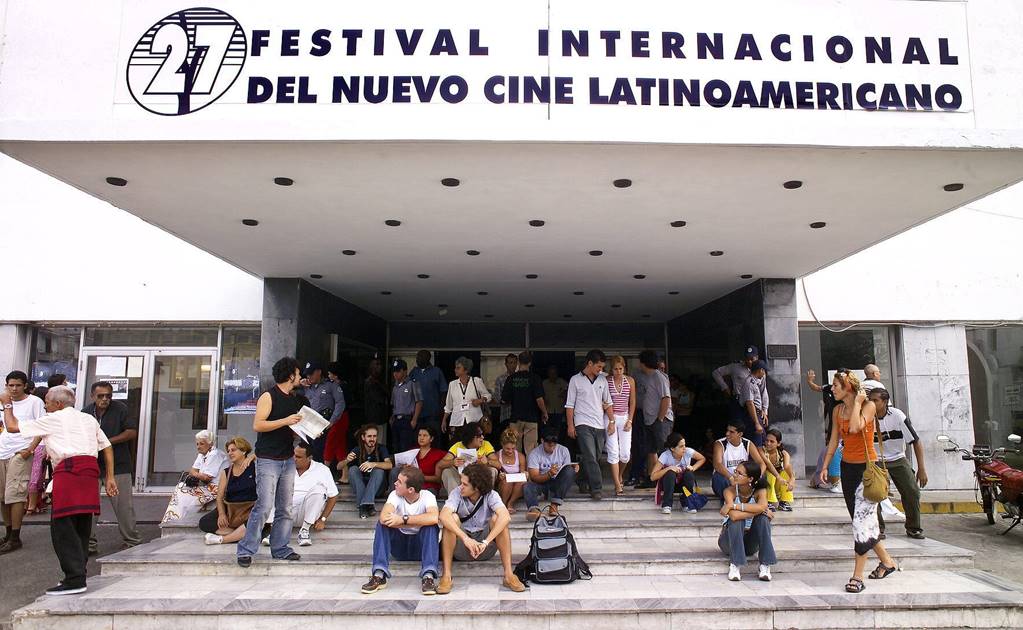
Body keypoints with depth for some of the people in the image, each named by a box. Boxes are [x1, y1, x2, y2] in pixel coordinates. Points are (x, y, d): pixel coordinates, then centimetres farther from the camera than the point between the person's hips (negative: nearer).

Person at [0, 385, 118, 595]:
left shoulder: (53, 419, 8)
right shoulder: (89, 419, 24)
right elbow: (107, 447, 21)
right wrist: (110, 478, 21)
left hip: (68, 470, -7)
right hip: (90, 471, 7)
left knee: (62, 525, -6)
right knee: (81, 526, 13)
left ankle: (75, 579, -12)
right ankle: (78, 572, 18)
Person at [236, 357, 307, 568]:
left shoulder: (296, 399, 14)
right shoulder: (269, 397, -8)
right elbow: (257, 425, -16)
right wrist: (285, 421, -21)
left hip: (288, 459, 7)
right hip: (268, 459, -7)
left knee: (285, 509, 9)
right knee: (264, 506, -9)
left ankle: (280, 548, 18)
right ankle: (245, 551, 2)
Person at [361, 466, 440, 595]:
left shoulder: (427, 496, -18)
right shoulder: (395, 495, -13)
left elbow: (433, 518, -40)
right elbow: (384, 517, -33)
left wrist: (404, 519, -35)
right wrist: (418, 522, -30)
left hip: (420, 545, -2)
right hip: (399, 545, 2)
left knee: (431, 526, -30)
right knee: (382, 523, -23)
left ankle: (428, 576, -36)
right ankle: (379, 575, -28)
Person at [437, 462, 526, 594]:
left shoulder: (490, 495, -13)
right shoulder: (456, 493, -13)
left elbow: (506, 517, -32)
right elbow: (443, 516, -33)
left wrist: (485, 542, -40)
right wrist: (466, 538, -42)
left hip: (486, 549, 0)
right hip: (461, 547, 0)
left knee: (497, 518, -25)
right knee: (452, 518, -26)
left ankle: (509, 575, -25)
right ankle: (446, 576, -26)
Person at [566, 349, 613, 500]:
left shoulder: (602, 380, 11)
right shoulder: (576, 380, -1)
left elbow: (607, 402, 16)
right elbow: (569, 405, 1)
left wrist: (611, 421, 8)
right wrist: (570, 425, -4)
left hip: (600, 425, 5)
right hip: (583, 424, -4)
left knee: (594, 457, 9)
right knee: (590, 457, -13)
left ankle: (585, 482, 28)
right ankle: (595, 489, -12)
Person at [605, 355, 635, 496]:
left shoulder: (630, 381, 4)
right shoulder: (606, 381, -3)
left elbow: (632, 402, 7)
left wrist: (630, 420, 1)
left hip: (625, 418, 2)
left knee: (626, 454, 0)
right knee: (613, 452, -6)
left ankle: (619, 476, 30)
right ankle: (618, 486, -2)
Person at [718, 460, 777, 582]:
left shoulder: (760, 491, -13)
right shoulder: (730, 491, -19)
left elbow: (762, 506, -38)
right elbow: (734, 515, -37)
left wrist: (734, 505, -37)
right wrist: (759, 511, -32)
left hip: (750, 544, 2)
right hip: (730, 541, -2)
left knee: (763, 519, -25)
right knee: (737, 520, -32)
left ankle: (765, 565, -24)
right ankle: (735, 566, -29)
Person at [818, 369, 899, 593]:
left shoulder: (869, 405, -11)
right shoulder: (837, 409, 7)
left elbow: (855, 427, -29)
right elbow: (834, 440, 11)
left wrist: (857, 403, -17)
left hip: (867, 467, -7)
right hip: (847, 467, 7)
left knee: (862, 519, -9)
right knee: (861, 519, 13)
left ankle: (857, 576, -4)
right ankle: (887, 562, 31)